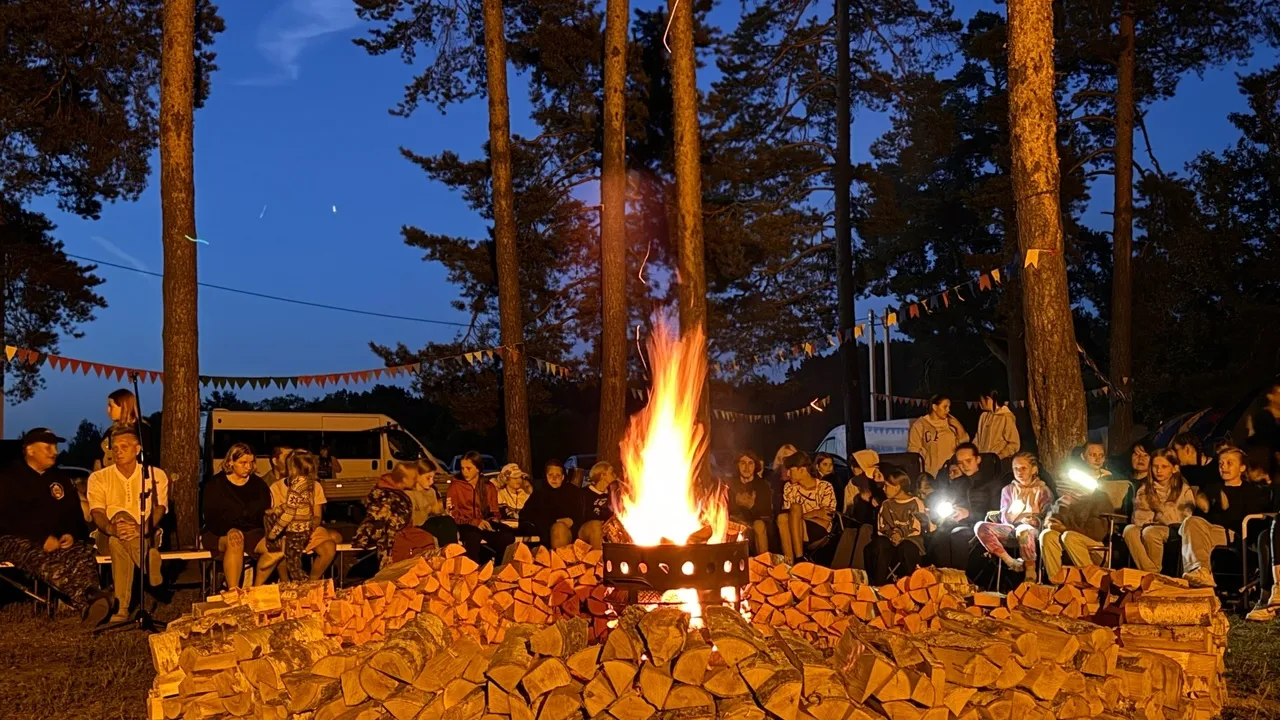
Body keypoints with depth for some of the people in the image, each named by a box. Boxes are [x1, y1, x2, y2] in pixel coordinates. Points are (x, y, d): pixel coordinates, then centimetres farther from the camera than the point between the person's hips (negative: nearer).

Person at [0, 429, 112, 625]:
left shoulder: (59, 478, 22)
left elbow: (74, 512, 21)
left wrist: (71, 534, -4)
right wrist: (42, 538, -20)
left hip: (57, 540, 5)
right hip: (18, 540, -5)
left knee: (84, 554, -31)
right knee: (42, 560, -40)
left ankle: (92, 600, -59)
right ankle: (88, 602, -59)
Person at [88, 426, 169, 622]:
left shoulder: (156, 475, 8)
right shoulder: (98, 478, 10)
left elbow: (159, 509, -6)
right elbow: (97, 513, -6)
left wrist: (142, 529, -29)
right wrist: (111, 528, -31)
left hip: (145, 536, 0)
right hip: (109, 538, 0)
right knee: (118, 538, -37)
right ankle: (121, 607, -39)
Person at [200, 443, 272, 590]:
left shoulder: (258, 484, 15)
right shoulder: (215, 484, 4)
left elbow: (266, 513, 10)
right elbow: (209, 517, -6)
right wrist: (232, 532, -24)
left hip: (253, 533, 3)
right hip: (220, 535, -3)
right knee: (235, 538, -39)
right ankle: (233, 591, -44)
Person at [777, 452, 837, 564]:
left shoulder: (825, 487, -1)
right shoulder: (789, 487, 8)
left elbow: (828, 515, -7)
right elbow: (786, 514, -2)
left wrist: (801, 515, -14)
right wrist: (815, 513, -14)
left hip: (821, 531, -3)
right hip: (796, 533, 3)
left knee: (796, 508, -28)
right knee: (782, 517, -28)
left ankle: (799, 559, -32)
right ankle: (788, 560, -35)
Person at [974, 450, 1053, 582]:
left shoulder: (1042, 490, 11)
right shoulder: (1008, 489, 20)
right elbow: (1004, 516, 15)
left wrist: (1036, 521, -15)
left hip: (1032, 528, -4)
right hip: (1010, 527, 4)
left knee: (1023, 530, -44)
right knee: (981, 527, -26)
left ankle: (1031, 572, -29)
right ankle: (1011, 562, -27)